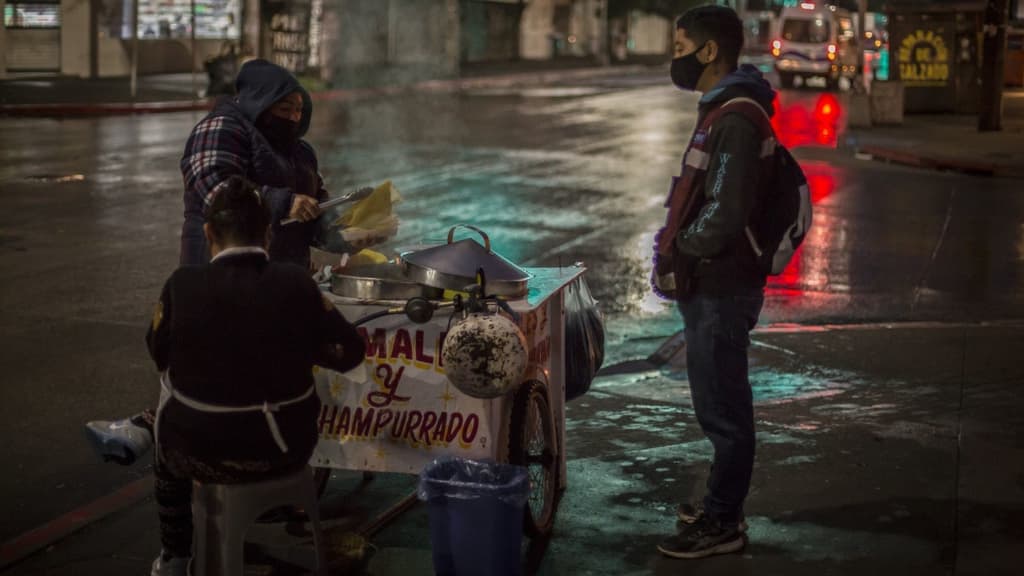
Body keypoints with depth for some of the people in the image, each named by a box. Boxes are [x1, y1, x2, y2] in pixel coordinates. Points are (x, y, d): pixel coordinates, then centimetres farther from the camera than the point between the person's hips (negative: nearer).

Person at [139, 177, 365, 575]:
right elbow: (349, 351, -4)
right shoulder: (295, 283, -15)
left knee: (168, 450, 35)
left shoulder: (183, 285, -17)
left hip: (201, 453, -1)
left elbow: (159, 353, 0)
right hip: (284, 451, 1)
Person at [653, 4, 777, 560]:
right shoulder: (719, 109, 12)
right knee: (719, 403, 19)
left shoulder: (736, 119, -21)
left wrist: (678, 251, -12)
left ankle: (722, 524, 10)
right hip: (710, 284, 10)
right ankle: (722, 505, 32)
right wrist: (674, 241, 10)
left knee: (721, 407, 0)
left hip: (720, 288, -10)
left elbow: (725, 215, -26)